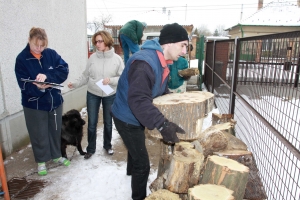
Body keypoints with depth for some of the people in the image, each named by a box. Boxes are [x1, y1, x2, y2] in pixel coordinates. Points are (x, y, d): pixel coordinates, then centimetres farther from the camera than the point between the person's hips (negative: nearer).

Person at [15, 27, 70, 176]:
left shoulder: (51, 54, -3)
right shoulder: (21, 59, -10)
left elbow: (64, 70, -14)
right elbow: (24, 84, -16)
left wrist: (47, 76, -30)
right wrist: (38, 87, -35)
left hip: (55, 101, 3)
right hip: (34, 104, -2)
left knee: (55, 131, 17)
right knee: (39, 134, 11)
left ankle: (56, 155, 38)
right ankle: (41, 161, 32)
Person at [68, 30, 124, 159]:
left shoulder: (117, 59, -9)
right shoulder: (92, 57, -5)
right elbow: (85, 76, 1)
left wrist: (111, 80, -24)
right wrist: (75, 84, -11)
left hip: (110, 95, -1)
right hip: (92, 95, 1)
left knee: (108, 122, 15)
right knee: (91, 123, 8)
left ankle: (107, 145, 38)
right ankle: (90, 148, 27)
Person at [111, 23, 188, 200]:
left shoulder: (161, 62, 0)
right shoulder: (145, 62, -34)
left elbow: (161, 90, 9)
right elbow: (138, 100, -44)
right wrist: (162, 124, -50)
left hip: (134, 117, 11)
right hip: (127, 118, -10)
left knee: (136, 148, 35)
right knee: (143, 164, -2)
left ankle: (132, 171, 65)